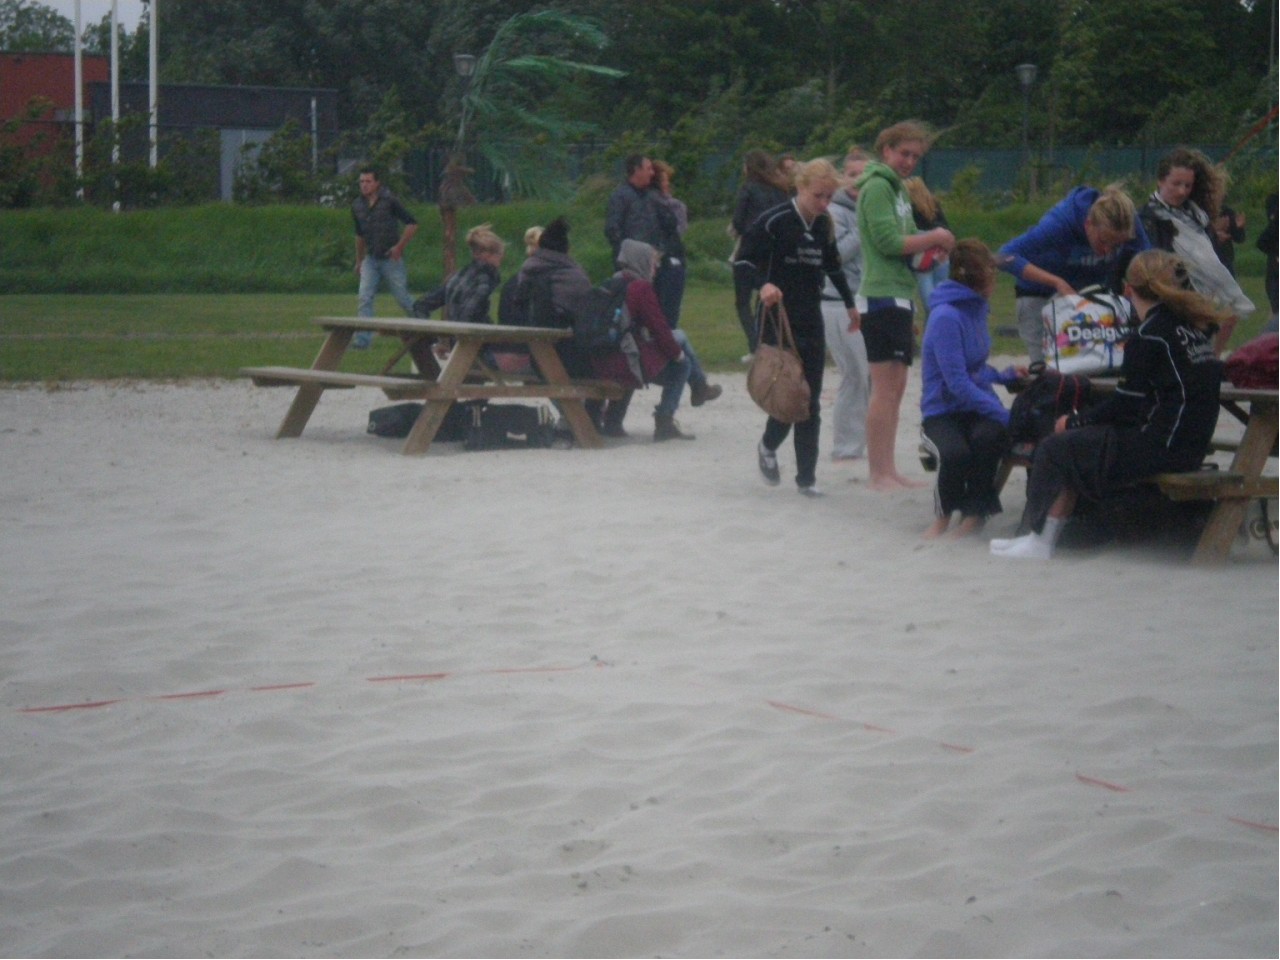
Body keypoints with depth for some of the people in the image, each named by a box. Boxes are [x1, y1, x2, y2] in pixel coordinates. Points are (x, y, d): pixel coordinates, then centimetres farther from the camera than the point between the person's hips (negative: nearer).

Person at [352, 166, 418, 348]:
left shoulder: (389, 201, -11)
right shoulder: (358, 206, 6)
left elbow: (412, 224, -10)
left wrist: (399, 246, -15)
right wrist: (359, 261, 24)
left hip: (391, 258, -4)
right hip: (371, 259, 5)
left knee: (403, 299, 5)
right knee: (364, 298, -9)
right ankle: (362, 338, -11)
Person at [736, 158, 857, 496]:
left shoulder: (825, 226, 8)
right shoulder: (774, 221, -11)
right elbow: (744, 259, -11)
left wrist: (849, 303, 30)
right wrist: (763, 284, -29)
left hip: (811, 321, 5)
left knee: (810, 403, 3)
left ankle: (806, 477, 9)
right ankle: (768, 447, 22)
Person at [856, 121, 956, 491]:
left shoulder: (897, 189, 20)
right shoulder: (877, 186, -9)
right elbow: (888, 242, -17)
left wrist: (932, 243, 1)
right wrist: (933, 238, -9)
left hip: (898, 296, 10)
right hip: (883, 296, -10)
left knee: (896, 386, 11)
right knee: (885, 386, -9)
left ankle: (888, 471, 14)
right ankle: (879, 474, -7)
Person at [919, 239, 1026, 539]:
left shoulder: (976, 309, 10)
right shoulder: (946, 317, -16)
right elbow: (957, 382, -21)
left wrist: (1005, 375, 8)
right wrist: (1003, 415, -25)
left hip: (977, 405, 6)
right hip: (943, 411, -6)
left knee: (989, 437, -30)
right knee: (956, 454, -36)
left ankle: (976, 513, -7)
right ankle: (943, 514, -3)